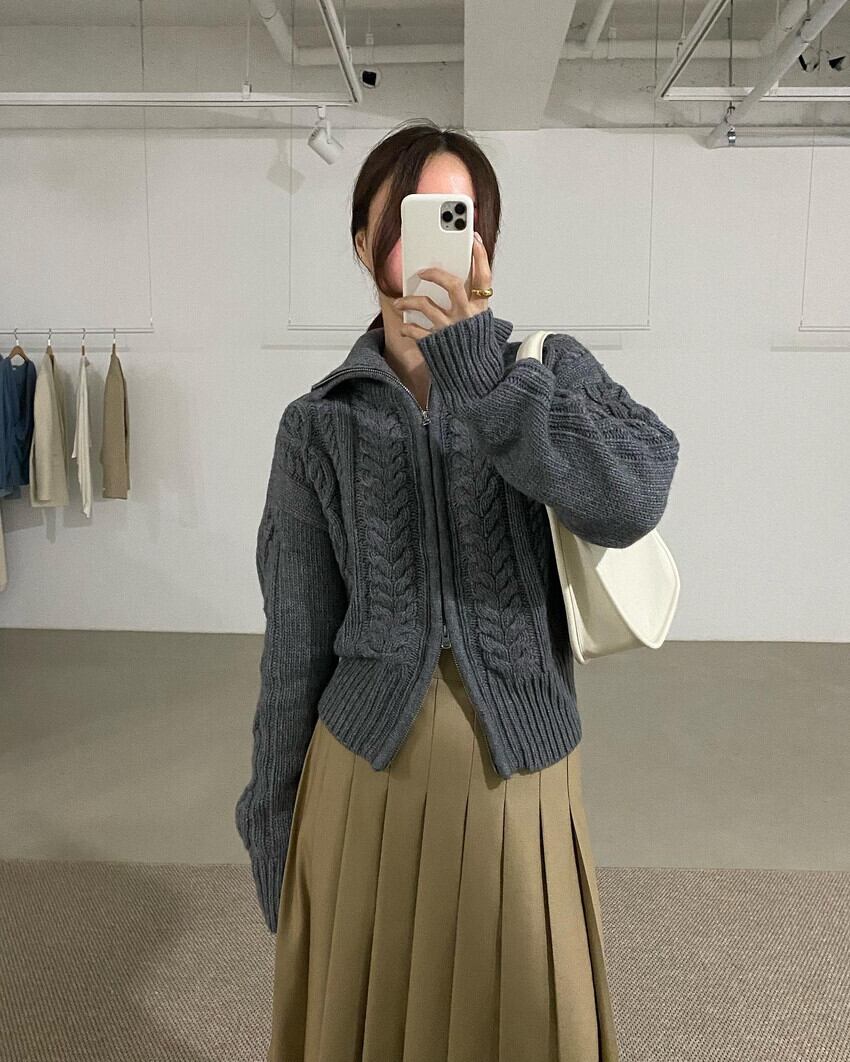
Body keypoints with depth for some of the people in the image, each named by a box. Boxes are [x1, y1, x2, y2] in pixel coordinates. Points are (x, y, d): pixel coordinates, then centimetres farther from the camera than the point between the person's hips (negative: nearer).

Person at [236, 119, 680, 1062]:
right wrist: (273, 824, 5)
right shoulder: (320, 422, -1)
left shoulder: (553, 369, -1)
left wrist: (476, 371, -23)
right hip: (364, 775, 1)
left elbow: (632, 498, -23)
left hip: (520, 776, 0)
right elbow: (295, 644, 1)